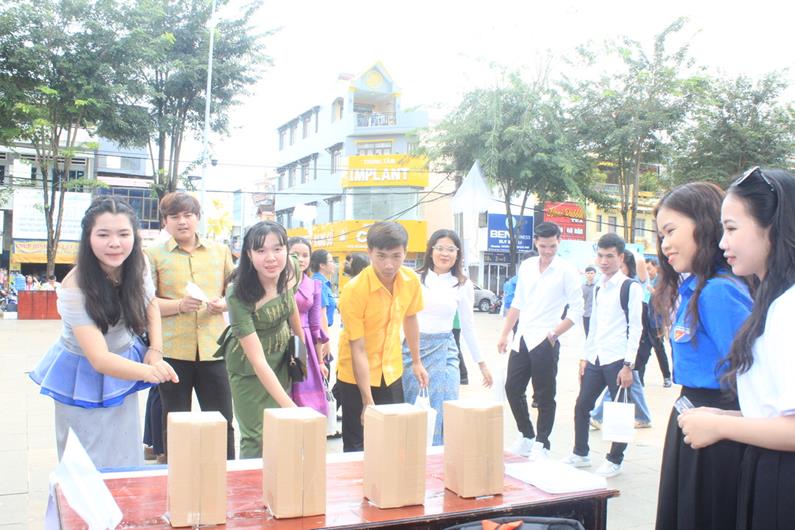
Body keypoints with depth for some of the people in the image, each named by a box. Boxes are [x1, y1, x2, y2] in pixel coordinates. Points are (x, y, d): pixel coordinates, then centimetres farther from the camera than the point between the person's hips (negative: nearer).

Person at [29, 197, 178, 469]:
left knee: (126, 458, 15)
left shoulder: (138, 264, -15)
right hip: (86, 375, -5)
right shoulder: (76, 288, -30)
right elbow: (99, 359, -35)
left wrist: (155, 350, -9)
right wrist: (148, 371, -51)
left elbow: (151, 305, 6)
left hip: (124, 367, 5)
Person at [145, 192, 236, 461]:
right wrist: (180, 305, -18)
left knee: (222, 422, 5)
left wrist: (224, 303, -5)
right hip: (172, 349, -1)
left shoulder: (220, 251, 12)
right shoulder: (154, 254, 4)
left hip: (213, 348, 2)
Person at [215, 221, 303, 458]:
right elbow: (258, 361, -32)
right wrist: (291, 407, -37)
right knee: (258, 438, -4)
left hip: (282, 358, 5)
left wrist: (301, 341, 17)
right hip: (250, 369, -5)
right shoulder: (238, 295, -31)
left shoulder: (290, 270, -17)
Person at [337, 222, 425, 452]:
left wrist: (416, 362, 16)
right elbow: (358, 349, -23)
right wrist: (368, 401, -24)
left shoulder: (411, 280, -10)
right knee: (357, 445, 1)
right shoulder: (354, 290, -25)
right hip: (357, 376, -5)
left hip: (392, 372, 5)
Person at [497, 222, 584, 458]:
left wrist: (553, 334, -13)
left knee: (544, 396, 3)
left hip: (545, 342, -5)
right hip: (522, 338, 5)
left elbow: (576, 310, -8)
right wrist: (504, 334, 11)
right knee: (512, 389, 9)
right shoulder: (526, 266, 8)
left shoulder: (567, 271, -6)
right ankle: (526, 436, 26)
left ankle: (541, 445, 16)